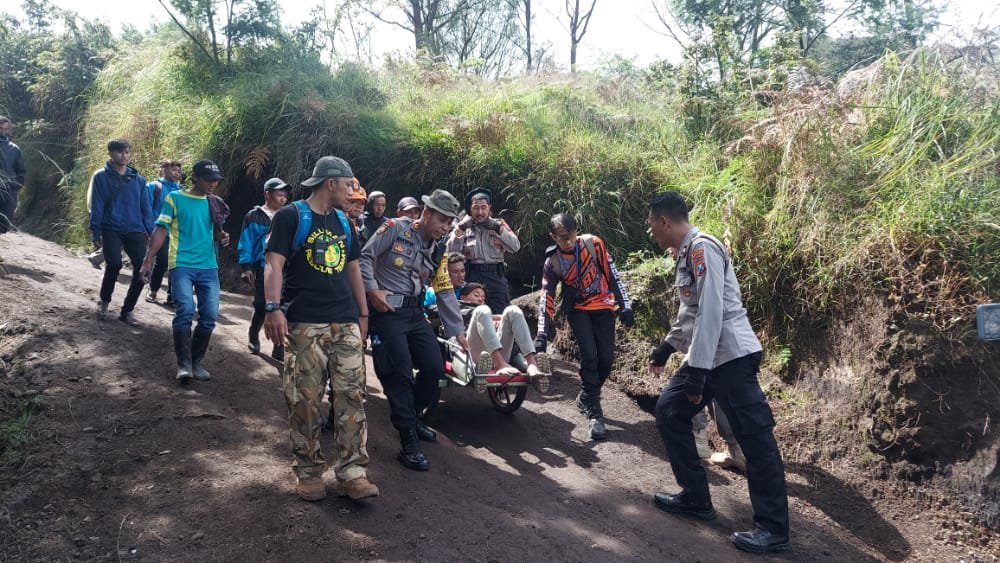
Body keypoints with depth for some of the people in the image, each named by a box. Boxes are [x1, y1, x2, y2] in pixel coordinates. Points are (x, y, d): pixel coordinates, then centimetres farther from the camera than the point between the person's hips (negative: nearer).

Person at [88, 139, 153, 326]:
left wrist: (149, 231, 4)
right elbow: (96, 207, 0)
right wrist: (95, 232, -5)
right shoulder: (101, 177, 2)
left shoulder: (138, 180, 11)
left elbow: (146, 207, 12)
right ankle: (104, 301, 6)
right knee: (114, 263, -23)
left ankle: (127, 310, 8)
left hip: (135, 231, 3)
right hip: (111, 229, -3)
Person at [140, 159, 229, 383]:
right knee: (185, 311, -17)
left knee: (210, 315, 1)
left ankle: (197, 362, 16)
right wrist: (148, 260, -9)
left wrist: (222, 236, -5)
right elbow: (161, 230, -3)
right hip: (182, 265, -4)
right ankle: (184, 364, -9)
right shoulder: (175, 198, 0)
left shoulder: (215, 203, 13)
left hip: (209, 266, 4)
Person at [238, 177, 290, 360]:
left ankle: (279, 349, 5)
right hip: (263, 269, -3)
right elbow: (246, 243, -2)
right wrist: (246, 267, -8)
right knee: (261, 307, 0)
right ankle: (253, 336, 29)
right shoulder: (254, 217, 1)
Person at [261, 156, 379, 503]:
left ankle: (352, 473, 1)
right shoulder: (291, 216, -2)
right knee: (305, 400, -1)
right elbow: (274, 264, -10)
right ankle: (308, 472, 12)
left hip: (346, 323, 6)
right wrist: (274, 308, -23)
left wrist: (363, 314, 19)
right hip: (304, 324, -5)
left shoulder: (343, 222, 19)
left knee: (351, 396, -2)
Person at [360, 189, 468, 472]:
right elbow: (364, 257, -9)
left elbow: (445, 292, 12)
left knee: (435, 367, 4)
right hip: (386, 311, -7)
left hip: (415, 312, 7)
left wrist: (458, 331, 11)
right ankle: (409, 444, -5)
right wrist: (372, 289, -18)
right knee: (399, 373, -11)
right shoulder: (395, 229, -8)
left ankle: (410, 416, 29)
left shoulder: (438, 251, 11)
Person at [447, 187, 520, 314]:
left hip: (496, 276, 0)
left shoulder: (498, 224, 12)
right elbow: (451, 252, -1)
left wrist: (498, 228, -7)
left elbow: (516, 246, -1)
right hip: (472, 276, 0)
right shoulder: (464, 226, 11)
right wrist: (461, 229, -7)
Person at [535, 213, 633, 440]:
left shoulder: (593, 244, -14)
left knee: (606, 358, -3)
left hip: (604, 307, 1)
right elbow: (547, 298, -10)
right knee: (589, 357, -16)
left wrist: (625, 306, -8)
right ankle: (594, 413, -8)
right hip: (578, 311, -1)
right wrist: (542, 334, -16)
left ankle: (586, 397, 23)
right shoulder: (552, 263, -12)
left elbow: (613, 275, -7)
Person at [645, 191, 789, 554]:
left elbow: (711, 311, -22)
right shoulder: (686, 252, 16)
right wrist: (665, 347, 32)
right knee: (669, 411, 13)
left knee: (754, 437, -5)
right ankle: (695, 498, 20)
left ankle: (773, 528, 4)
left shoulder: (702, 248, -15)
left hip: (731, 357, -11)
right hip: (706, 357, 11)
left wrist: (696, 371, -23)